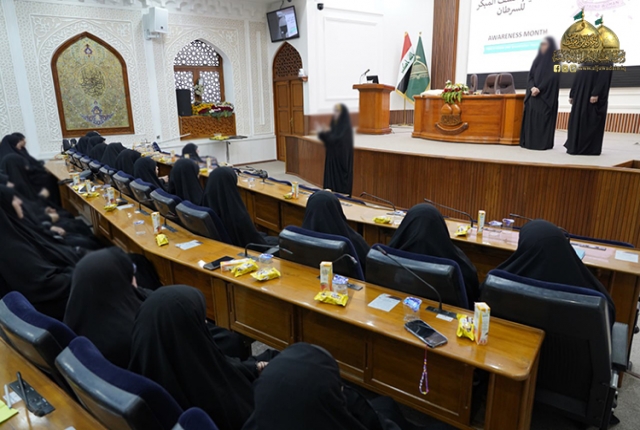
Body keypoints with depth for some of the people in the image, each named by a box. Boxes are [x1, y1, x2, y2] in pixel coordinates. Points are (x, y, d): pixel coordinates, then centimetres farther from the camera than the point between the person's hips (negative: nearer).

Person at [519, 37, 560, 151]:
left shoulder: (554, 60, -1)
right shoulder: (537, 59, 16)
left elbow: (552, 78, -11)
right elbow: (531, 75, 8)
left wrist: (539, 89, -19)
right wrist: (532, 87, -11)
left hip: (546, 95, -6)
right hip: (533, 94, 6)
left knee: (543, 117, -8)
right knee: (531, 117, 2)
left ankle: (544, 143, -7)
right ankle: (530, 141, 5)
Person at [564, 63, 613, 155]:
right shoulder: (586, 62, 18)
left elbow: (604, 77, -14)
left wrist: (596, 93, -25)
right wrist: (572, 94, 12)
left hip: (593, 96, -7)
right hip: (581, 94, 7)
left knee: (591, 121, -5)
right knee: (577, 119, 5)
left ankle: (590, 148, 2)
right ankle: (575, 147, 11)